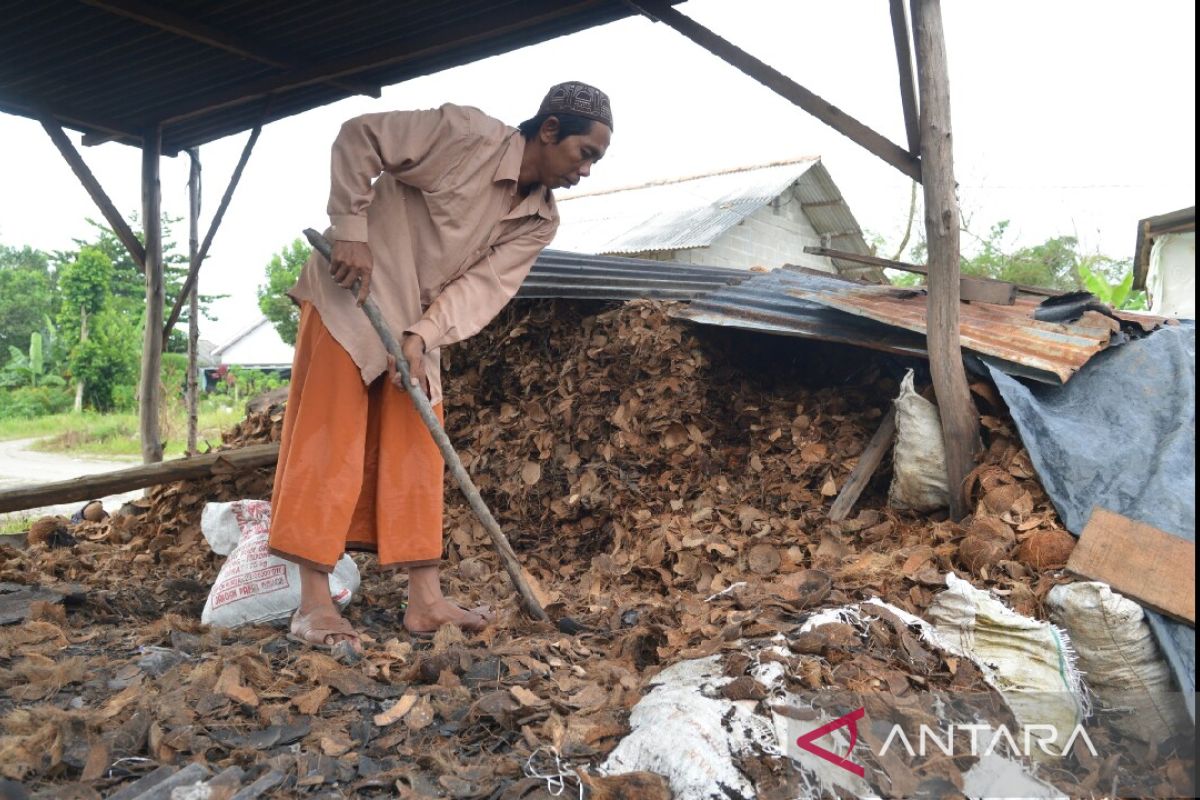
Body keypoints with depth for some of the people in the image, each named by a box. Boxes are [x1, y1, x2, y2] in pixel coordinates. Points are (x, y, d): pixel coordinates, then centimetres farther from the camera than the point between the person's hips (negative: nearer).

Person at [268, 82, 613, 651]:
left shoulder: (539, 221, 0)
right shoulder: (467, 133, -17)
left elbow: (484, 285, -11)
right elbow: (358, 138, -14)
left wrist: (422, 337, -24)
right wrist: (351, 229, -20)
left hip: (418, 327, 7)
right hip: (349, 295, -7)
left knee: (415, 453, 4)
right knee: (330, 442, -7)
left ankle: (425, 601, 9)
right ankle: (313, 605, -2)